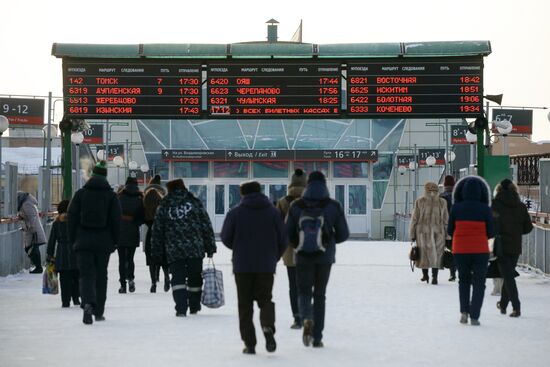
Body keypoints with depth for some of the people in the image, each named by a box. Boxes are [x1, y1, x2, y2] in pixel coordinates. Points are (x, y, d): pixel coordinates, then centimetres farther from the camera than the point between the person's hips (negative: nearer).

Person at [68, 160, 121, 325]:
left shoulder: (80, 194, 0)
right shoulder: (111, 195, -1)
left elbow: (72, 217, 1)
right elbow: (116, 220, -1)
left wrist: (73, 240, 8)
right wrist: (115, 241, 8)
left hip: (83, 242, -1)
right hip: (103, 243, 1)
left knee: (86, 274, -1)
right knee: (101, 276, 13)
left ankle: (88, 303, -28)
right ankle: (99, 311, 18)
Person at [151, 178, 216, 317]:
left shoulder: (163, 207, 6)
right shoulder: (194, 202, 4)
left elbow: (157, 232, 8)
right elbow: (206, 226, 3)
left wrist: (156, 253, 14)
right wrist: (210, 247, 9)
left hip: (174, 251, 0)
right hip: (195, 249, 0)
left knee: (178, 278, 1)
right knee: (195, 277, 14)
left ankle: (181, 308, -13)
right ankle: (194, 307, 23)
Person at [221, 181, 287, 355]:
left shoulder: (235, 213, -3)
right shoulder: (273, 212, 1)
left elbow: (226, 238, 0)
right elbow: (283, 240, 1)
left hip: (242, 266, -1)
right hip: (267, 266, 1)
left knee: (245, 305, 8)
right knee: (265, 299, 11)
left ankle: (249, 343, 2)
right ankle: (268, 327, -19)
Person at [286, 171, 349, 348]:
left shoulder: (296, 206, -3)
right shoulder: (333, 206, -4)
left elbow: (287, 233, -1)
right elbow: (343, 234, -1)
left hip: (303, 256, 0)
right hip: (325, 257, 0)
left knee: (304, 291, 10)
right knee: (319, 294, 11)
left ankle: (307, 318, -22)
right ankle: (317, 337, 10)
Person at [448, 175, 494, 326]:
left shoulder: (456, 208, -6)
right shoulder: (485, 209, -8)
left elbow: (450, 231, -1)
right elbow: (491, 233, -4)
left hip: (460, 250, 1)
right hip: (480, 250, -1)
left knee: (463, 279, 21)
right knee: (479, 282, 9)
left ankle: (464, 311, 8)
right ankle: (474, 316, 2)